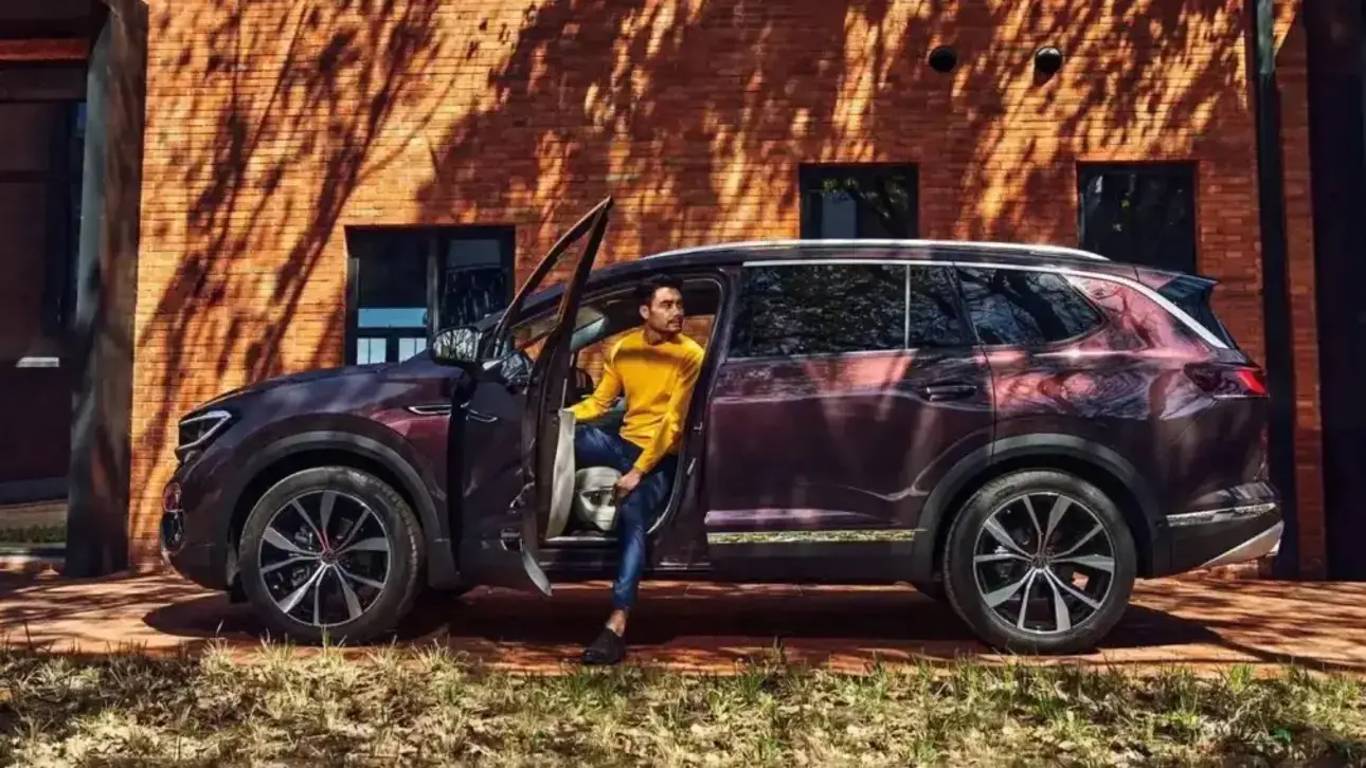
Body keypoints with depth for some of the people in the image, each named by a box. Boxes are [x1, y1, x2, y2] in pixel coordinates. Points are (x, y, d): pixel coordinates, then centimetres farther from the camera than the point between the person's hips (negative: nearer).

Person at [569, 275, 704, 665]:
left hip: (662, 455, -5)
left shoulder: (689, 355, -12)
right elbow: (598, 403, 8)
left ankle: (617, 625, -37)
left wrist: (638, 472, -23)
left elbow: (673, 422, -17)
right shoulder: (624, 348, 5)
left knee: (632, 512, -31)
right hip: (625, 442, 6)